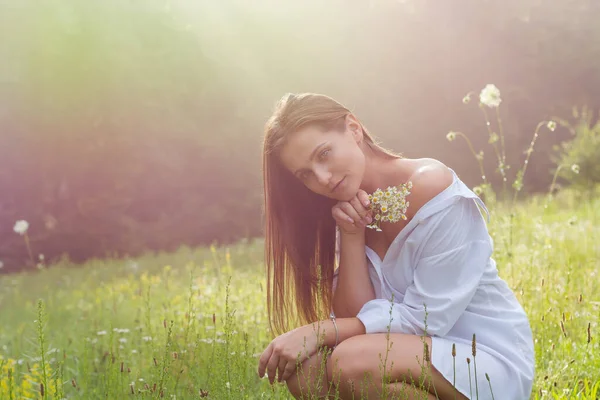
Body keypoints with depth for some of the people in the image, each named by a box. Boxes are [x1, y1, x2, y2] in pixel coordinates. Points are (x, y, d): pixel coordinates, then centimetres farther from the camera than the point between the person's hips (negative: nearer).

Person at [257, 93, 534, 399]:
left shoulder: (432, 188, -19)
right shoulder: (352, 212, 3)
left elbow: (424, 318, -18)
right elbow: (356, 317, -4)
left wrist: (319, 331, -19)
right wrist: (351, 237, -15)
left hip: (494, 361, -6)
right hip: (419, 350, 7)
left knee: (353, 362, -29)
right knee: (304, 370, -15)